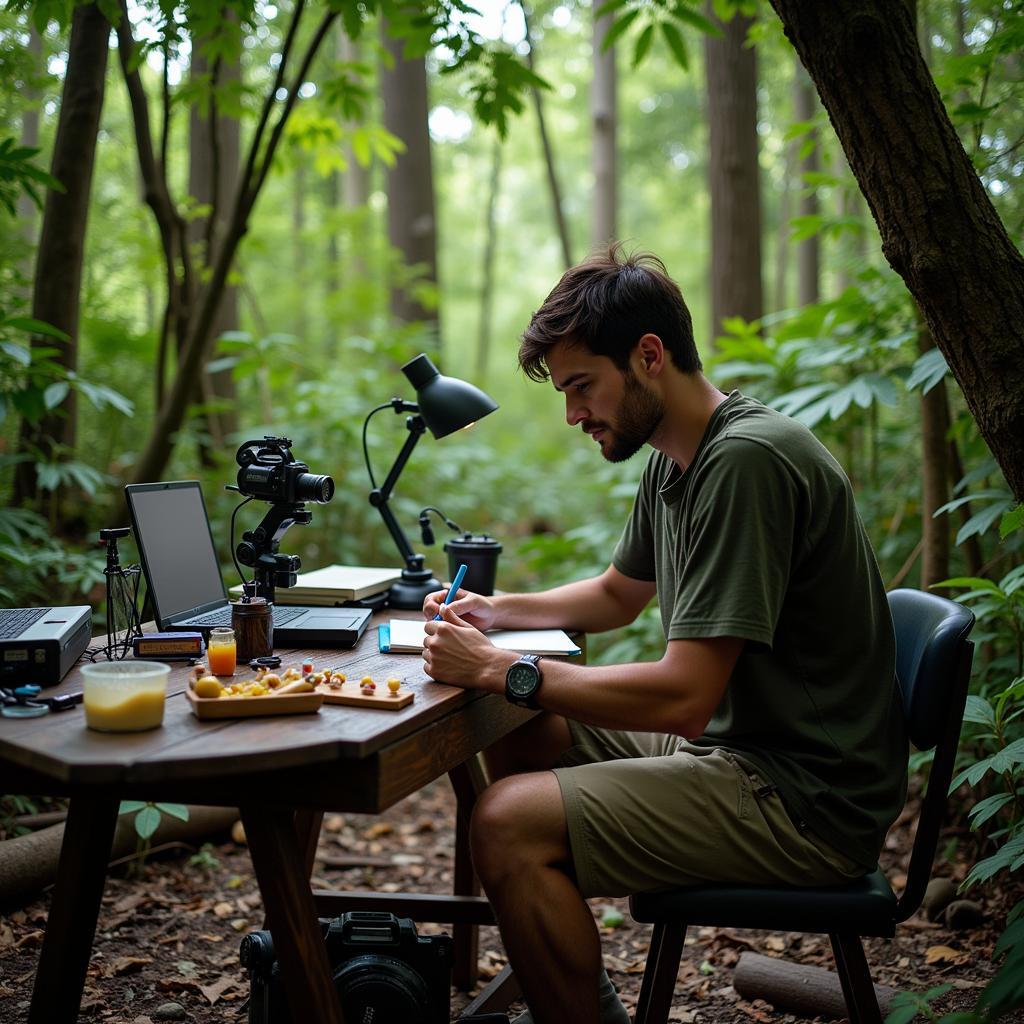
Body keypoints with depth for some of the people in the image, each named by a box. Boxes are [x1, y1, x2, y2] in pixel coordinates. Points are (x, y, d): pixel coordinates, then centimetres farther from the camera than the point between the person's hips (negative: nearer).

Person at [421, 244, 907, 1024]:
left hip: (808, 801, -10)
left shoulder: (747, 461, -22)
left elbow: (683, 695, -25)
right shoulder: (676, 459, 9)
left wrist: (500, 670, -18)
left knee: (510, 826, -20)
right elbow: (617, 594, 26)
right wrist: (497, 611, 10)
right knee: (518, 739, 15)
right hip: (732, 745, 10)